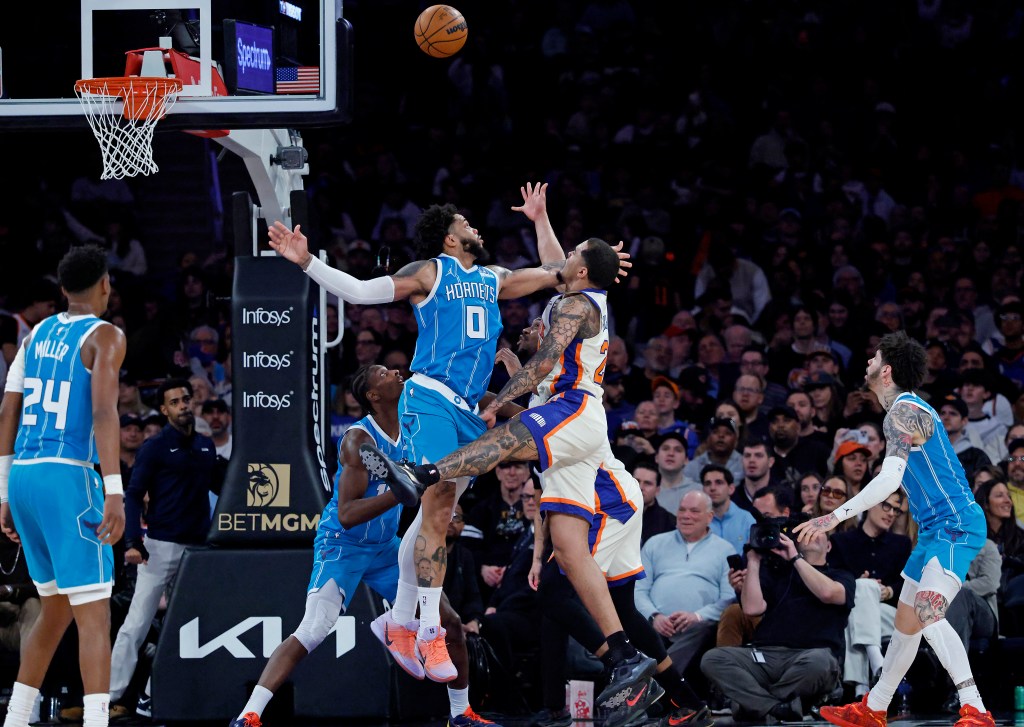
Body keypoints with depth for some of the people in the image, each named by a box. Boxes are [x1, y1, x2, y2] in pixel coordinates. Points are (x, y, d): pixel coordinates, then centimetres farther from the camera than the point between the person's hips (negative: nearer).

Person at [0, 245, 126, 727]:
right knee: (94, 614, -9)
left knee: (55, 610, 20)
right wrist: (114, 492, -22)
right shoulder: (104, 336, -4)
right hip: (67, 475, -7)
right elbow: (103, 411, -17)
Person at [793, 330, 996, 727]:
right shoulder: (907, 409, 17)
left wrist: (836, 516, -27)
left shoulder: (903, 412, -15)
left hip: (955, 527, -11)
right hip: (937, 529, 11)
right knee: (906, 620, 18)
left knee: (927, 615, -25)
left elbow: (891, 479, -26)